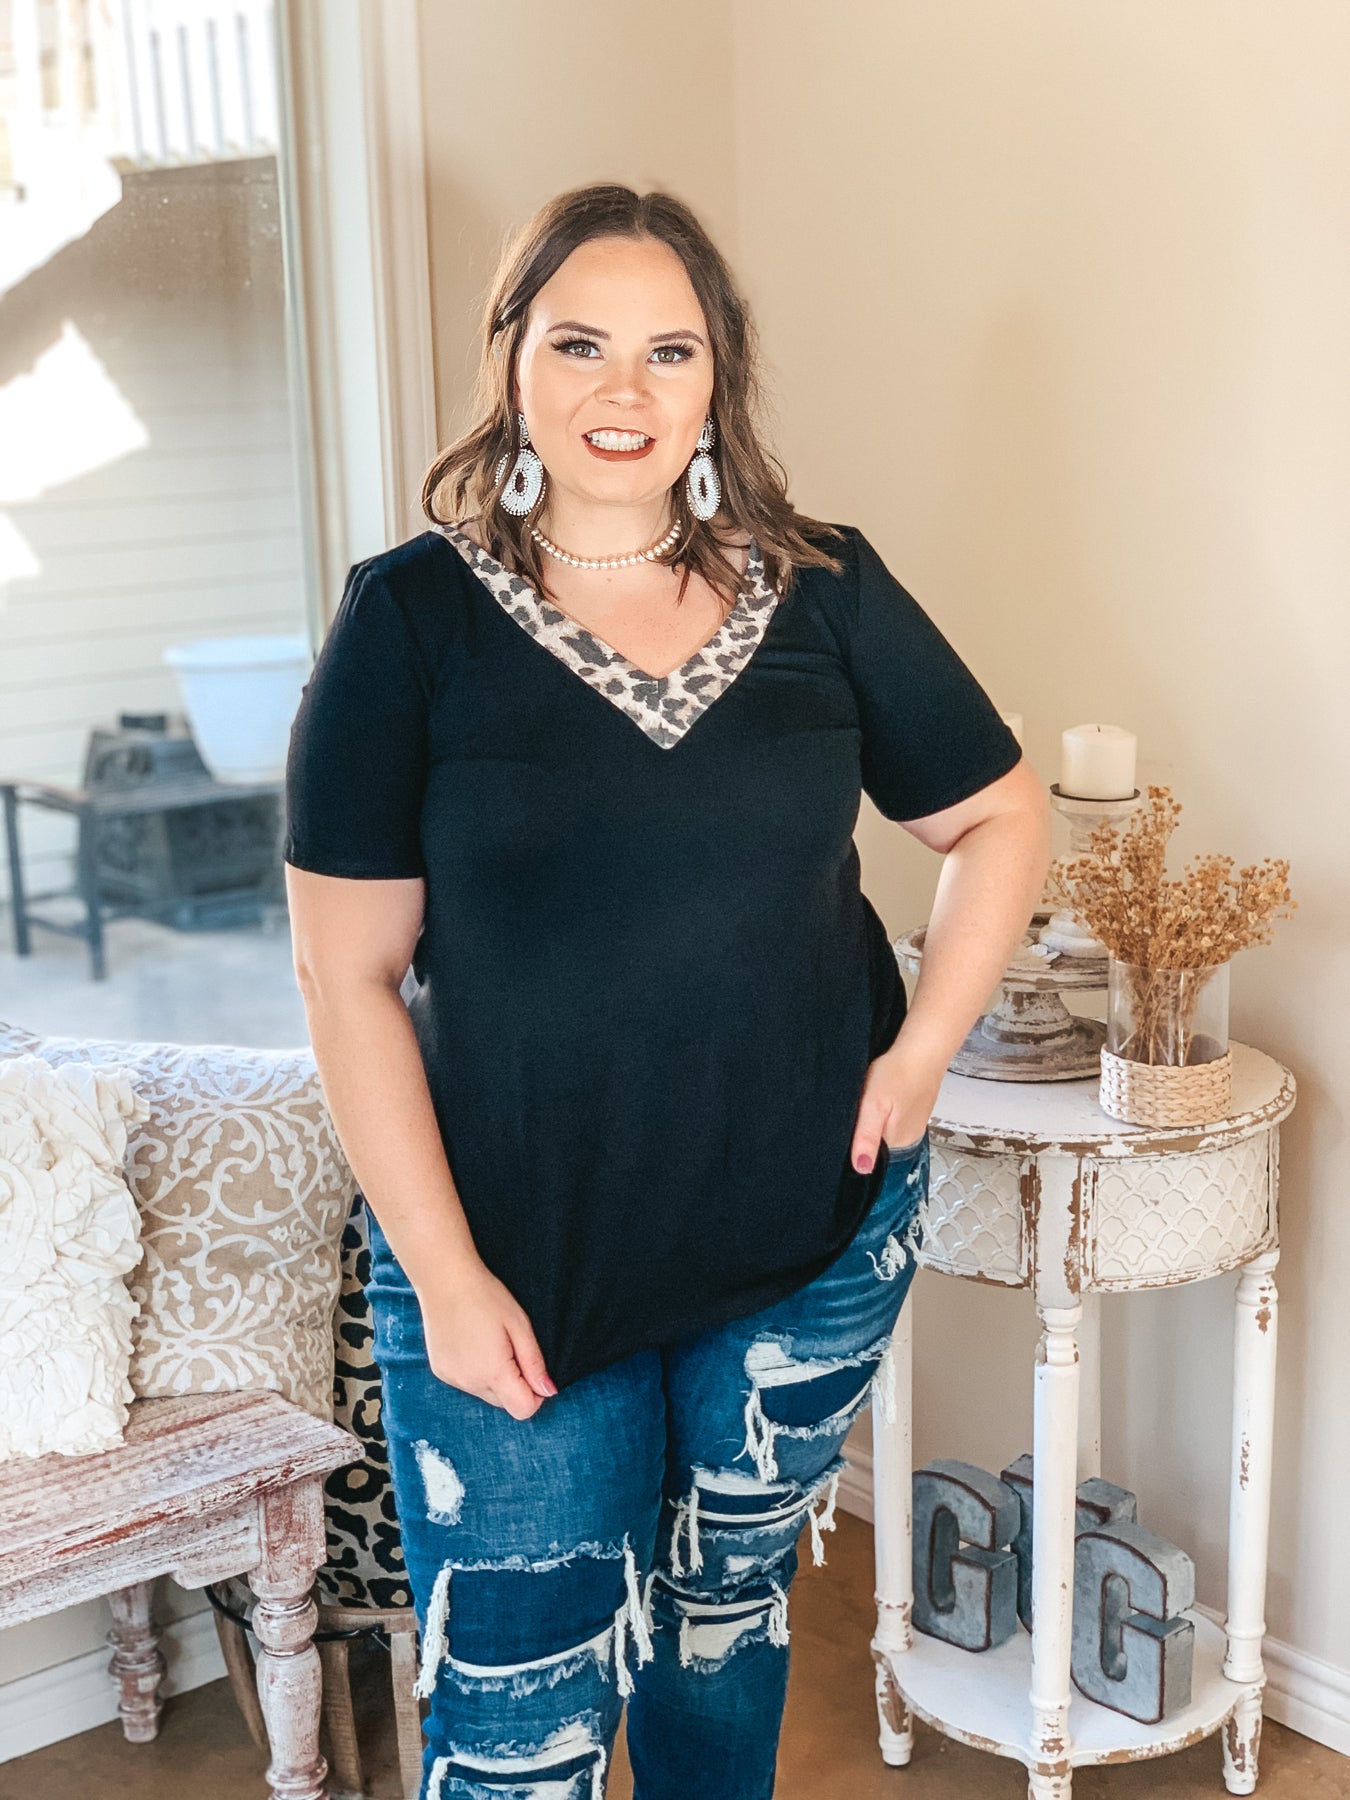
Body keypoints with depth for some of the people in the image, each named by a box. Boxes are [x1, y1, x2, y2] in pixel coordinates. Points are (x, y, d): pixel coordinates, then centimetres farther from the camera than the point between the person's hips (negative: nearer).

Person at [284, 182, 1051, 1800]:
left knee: (728, 1612, 22)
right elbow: (348, 972, -9)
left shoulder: (826, 592, -1)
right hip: (514, 1249, -2)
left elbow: (1002, 820, 11)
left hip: (812, 1235, 3)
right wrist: (442, 1273, -12)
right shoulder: (413, 619, -9)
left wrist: (922, 1048, -1)